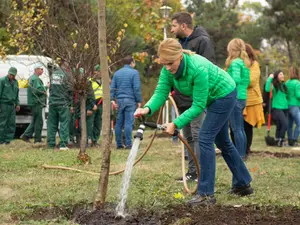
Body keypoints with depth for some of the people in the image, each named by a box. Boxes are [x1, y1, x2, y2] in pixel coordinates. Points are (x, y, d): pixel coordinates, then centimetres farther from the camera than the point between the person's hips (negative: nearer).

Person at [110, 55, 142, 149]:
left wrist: (112, 99, 7)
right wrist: (139, 101, -3)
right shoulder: (134, 72, -3)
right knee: (128, 123, -7)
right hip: (130, 100, -5)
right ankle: (128, 144, -10)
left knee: (119, 123, 8)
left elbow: (112, 88, 9)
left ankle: (119, 144, 11)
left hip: (119, 100, 5)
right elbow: (137, 88, -8)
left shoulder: (117, 73, 13)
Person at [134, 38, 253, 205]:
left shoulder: (198, 69, -39)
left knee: (205, 138, -15)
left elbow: (198, 106, -34)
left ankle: (206, 193, -12)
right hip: (214, 98, 9)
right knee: (222, 141, 18)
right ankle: (244, 184, 31)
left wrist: (176, 124, -38)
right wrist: (148, 109, -41)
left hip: (225, 95, -9)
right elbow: (161, 93, -21)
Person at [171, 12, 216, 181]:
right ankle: (192, 172, 16)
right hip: (183, 99, 9)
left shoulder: (202, 41, -11)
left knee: (198, 135, -9)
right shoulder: (181, 42, 16)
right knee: (188, 137, 11)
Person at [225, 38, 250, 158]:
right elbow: (247, 81, 18)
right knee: (240, 128, 14)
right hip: (242, 97, 9)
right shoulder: (245, 63, 14)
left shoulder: (235, 63, -12)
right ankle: (243, 152, 17)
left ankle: (240, 154, -7)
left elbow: (236, 79, -25)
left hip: (235, 98, -9)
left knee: (236, 129, -6)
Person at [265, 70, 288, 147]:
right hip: (277, 108, -7)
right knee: (285, 124, -19)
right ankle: (281, 140, -8)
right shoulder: (274, 85, -7)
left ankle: (277, 141, 20)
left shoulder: (283, 85, 13)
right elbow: (267, 89, -28)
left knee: (280, 126, 10)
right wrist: (270, 78, -24)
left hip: (285, 108, 7)